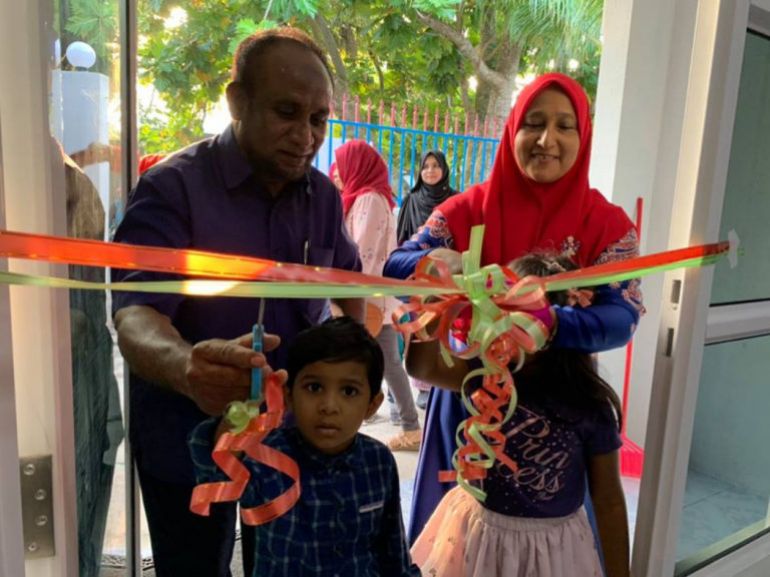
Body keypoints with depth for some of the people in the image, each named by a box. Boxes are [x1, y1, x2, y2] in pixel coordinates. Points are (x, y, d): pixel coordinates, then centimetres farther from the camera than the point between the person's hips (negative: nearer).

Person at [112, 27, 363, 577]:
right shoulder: (172, 187, -19)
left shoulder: (323, 194, -2)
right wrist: (187, 368, -52)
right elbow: (136, 316, -30)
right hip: (191, 440, -4)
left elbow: (347, 273, 15)